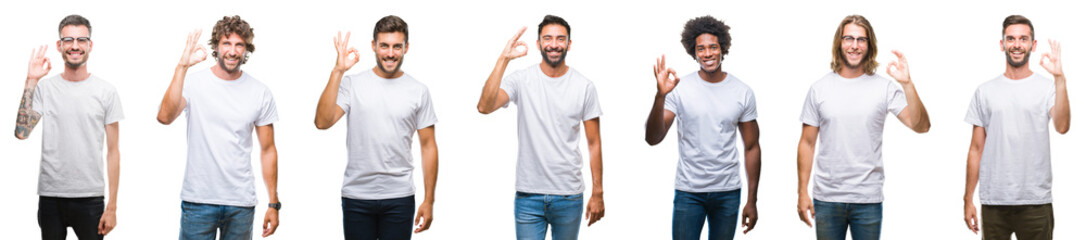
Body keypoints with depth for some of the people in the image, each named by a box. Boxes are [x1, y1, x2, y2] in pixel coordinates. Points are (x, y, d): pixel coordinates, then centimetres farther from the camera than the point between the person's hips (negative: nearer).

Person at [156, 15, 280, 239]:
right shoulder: (194, 84, -3)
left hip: (241, 204, 2)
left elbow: (267, 149, 8)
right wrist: (182, 67, -28)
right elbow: (165, 117, -21)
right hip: (198, 201, -2)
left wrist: (273, 204, 6)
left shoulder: (261, 93, 3)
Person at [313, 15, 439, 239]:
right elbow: (322, 122, -13)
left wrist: (429, 200, 2)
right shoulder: (352, 84, 0)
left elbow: (428, 146, 6)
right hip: (357, 196, 0)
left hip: (399, 198, 1)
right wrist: (338, 71, -18)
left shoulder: (418, 91, 4)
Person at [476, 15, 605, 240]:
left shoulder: (584, 86, 1)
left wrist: (598, 194, 1)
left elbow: (594, 144, 4)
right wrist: (503, 59, -23)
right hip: (528, 195, -1)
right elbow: (485, 106, -19)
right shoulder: (522, 80, -2)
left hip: (569, 196, 1)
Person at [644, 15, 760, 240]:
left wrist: (752, 200, 4)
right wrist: (660, 96, -28)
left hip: (728, 192, 2)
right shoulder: (680, 89, -5)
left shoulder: (743, 93, 1)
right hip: (688, 192, -2)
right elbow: (653, 138, -13)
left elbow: (751, 148, 7)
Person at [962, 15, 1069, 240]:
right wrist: (968, 199, 7)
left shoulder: (1047, 88, 2)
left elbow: (1062, 127, -17)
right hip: (993, 203, 2)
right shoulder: (985, 92, 9)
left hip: (1036, 202, -2)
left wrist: (1059, 78, -25)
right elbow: (976, 149, 10)